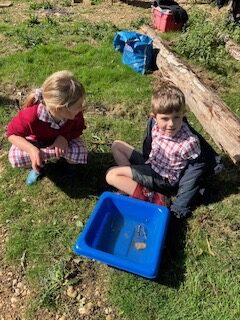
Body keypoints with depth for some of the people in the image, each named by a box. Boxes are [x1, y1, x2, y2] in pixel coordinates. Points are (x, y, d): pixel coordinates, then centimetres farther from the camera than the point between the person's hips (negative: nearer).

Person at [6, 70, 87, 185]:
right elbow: (12, 133, -25)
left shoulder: (75, 114, -32)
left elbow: (78, 129, -12)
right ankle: (39, 165, 4)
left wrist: (64, 137, -34)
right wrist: (32, 149, -43)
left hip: (61, 139, 1)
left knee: (80, 153, -29)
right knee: (15, 157, -28)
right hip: (36, 140, 0)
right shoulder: (32, 116, -40)